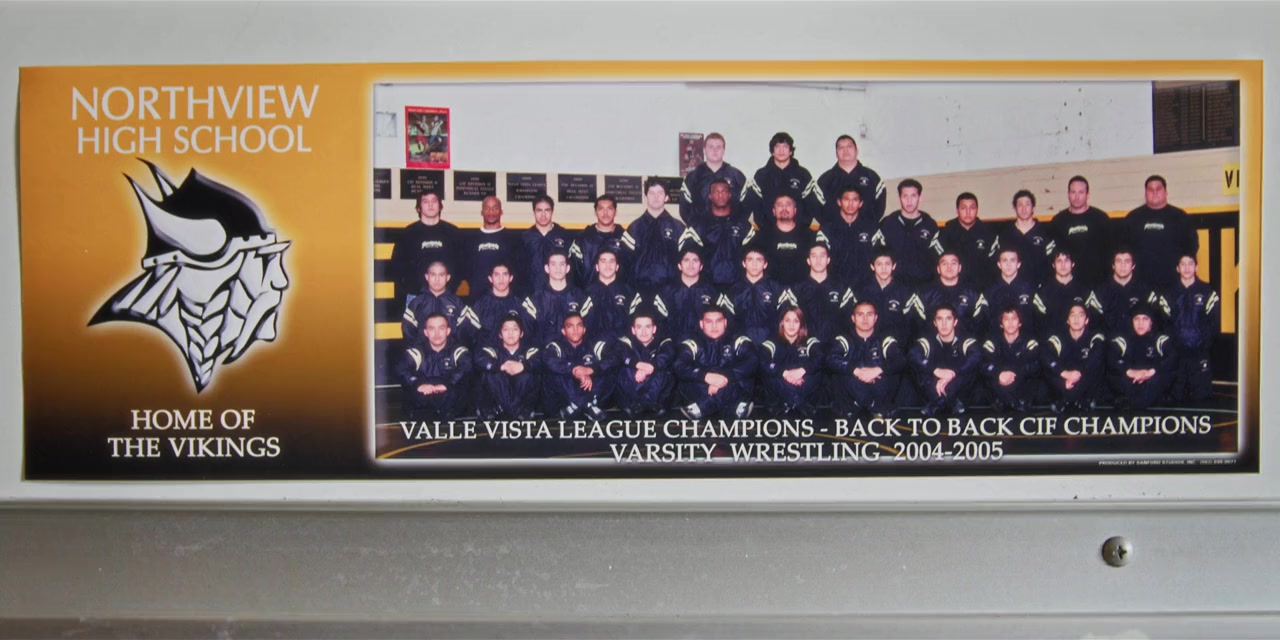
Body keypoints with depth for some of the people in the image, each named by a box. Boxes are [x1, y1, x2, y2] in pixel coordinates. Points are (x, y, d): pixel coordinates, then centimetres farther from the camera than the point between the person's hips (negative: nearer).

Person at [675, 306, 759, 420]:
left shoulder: (739, 342, 7)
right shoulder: (692, 345, 6)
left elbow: (752, 363, -12)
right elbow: (679, 367, -12)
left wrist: (726, 377, -27)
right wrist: (706, 376, -29)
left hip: (733, 396, 0)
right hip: (700, 395, 0)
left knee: (744, 379, -28)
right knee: (687, 382, -29)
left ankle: (701, 408, -30)